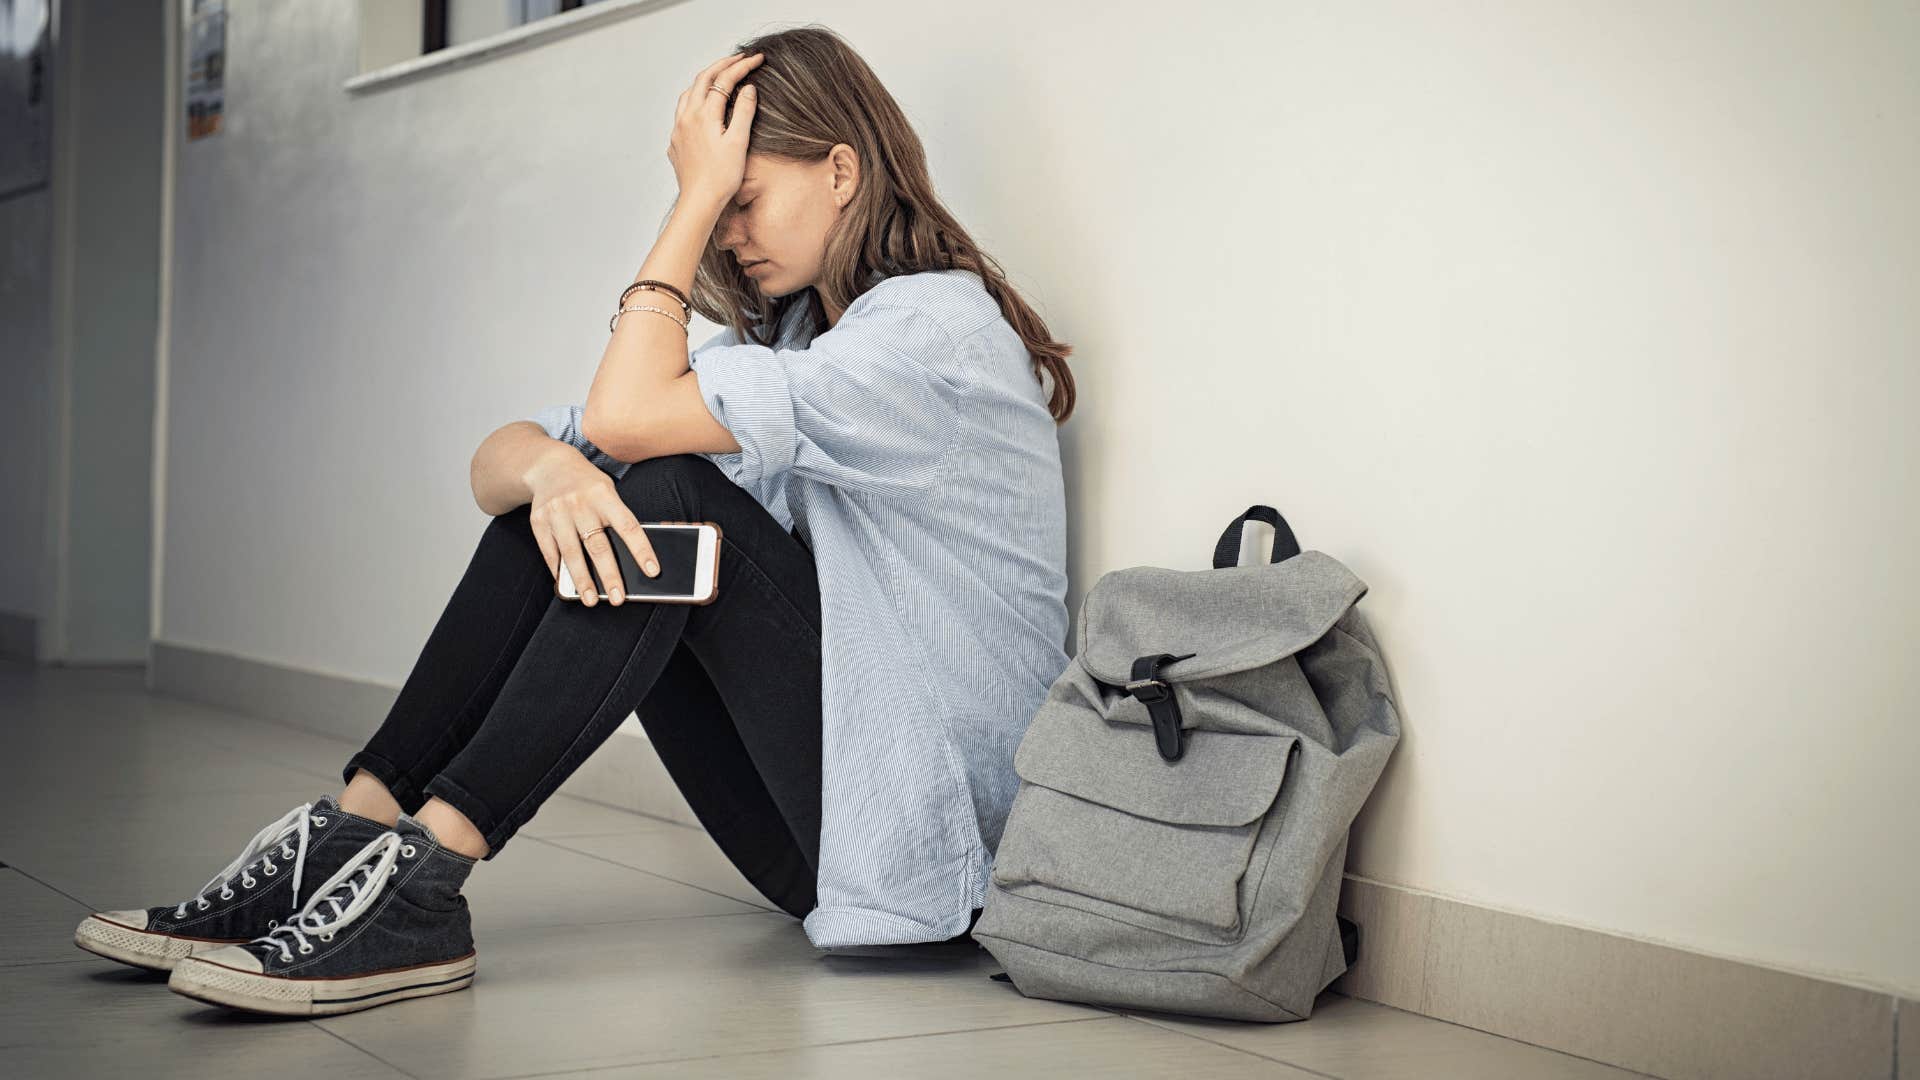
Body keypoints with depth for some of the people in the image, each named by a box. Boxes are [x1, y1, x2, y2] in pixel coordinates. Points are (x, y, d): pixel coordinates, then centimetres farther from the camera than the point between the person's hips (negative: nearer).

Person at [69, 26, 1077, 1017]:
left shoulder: (939, 322, -12)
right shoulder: (783, 335, 14)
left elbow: (626, 414, -22)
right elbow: (496, 461, 3)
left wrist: (698, 197, -12)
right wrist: (549, 468, -21)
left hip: (921, 822, -7)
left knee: (672, 496, -24)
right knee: (558, 492, -5)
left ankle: (419, 882, -26)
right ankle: (347, 836, -12)